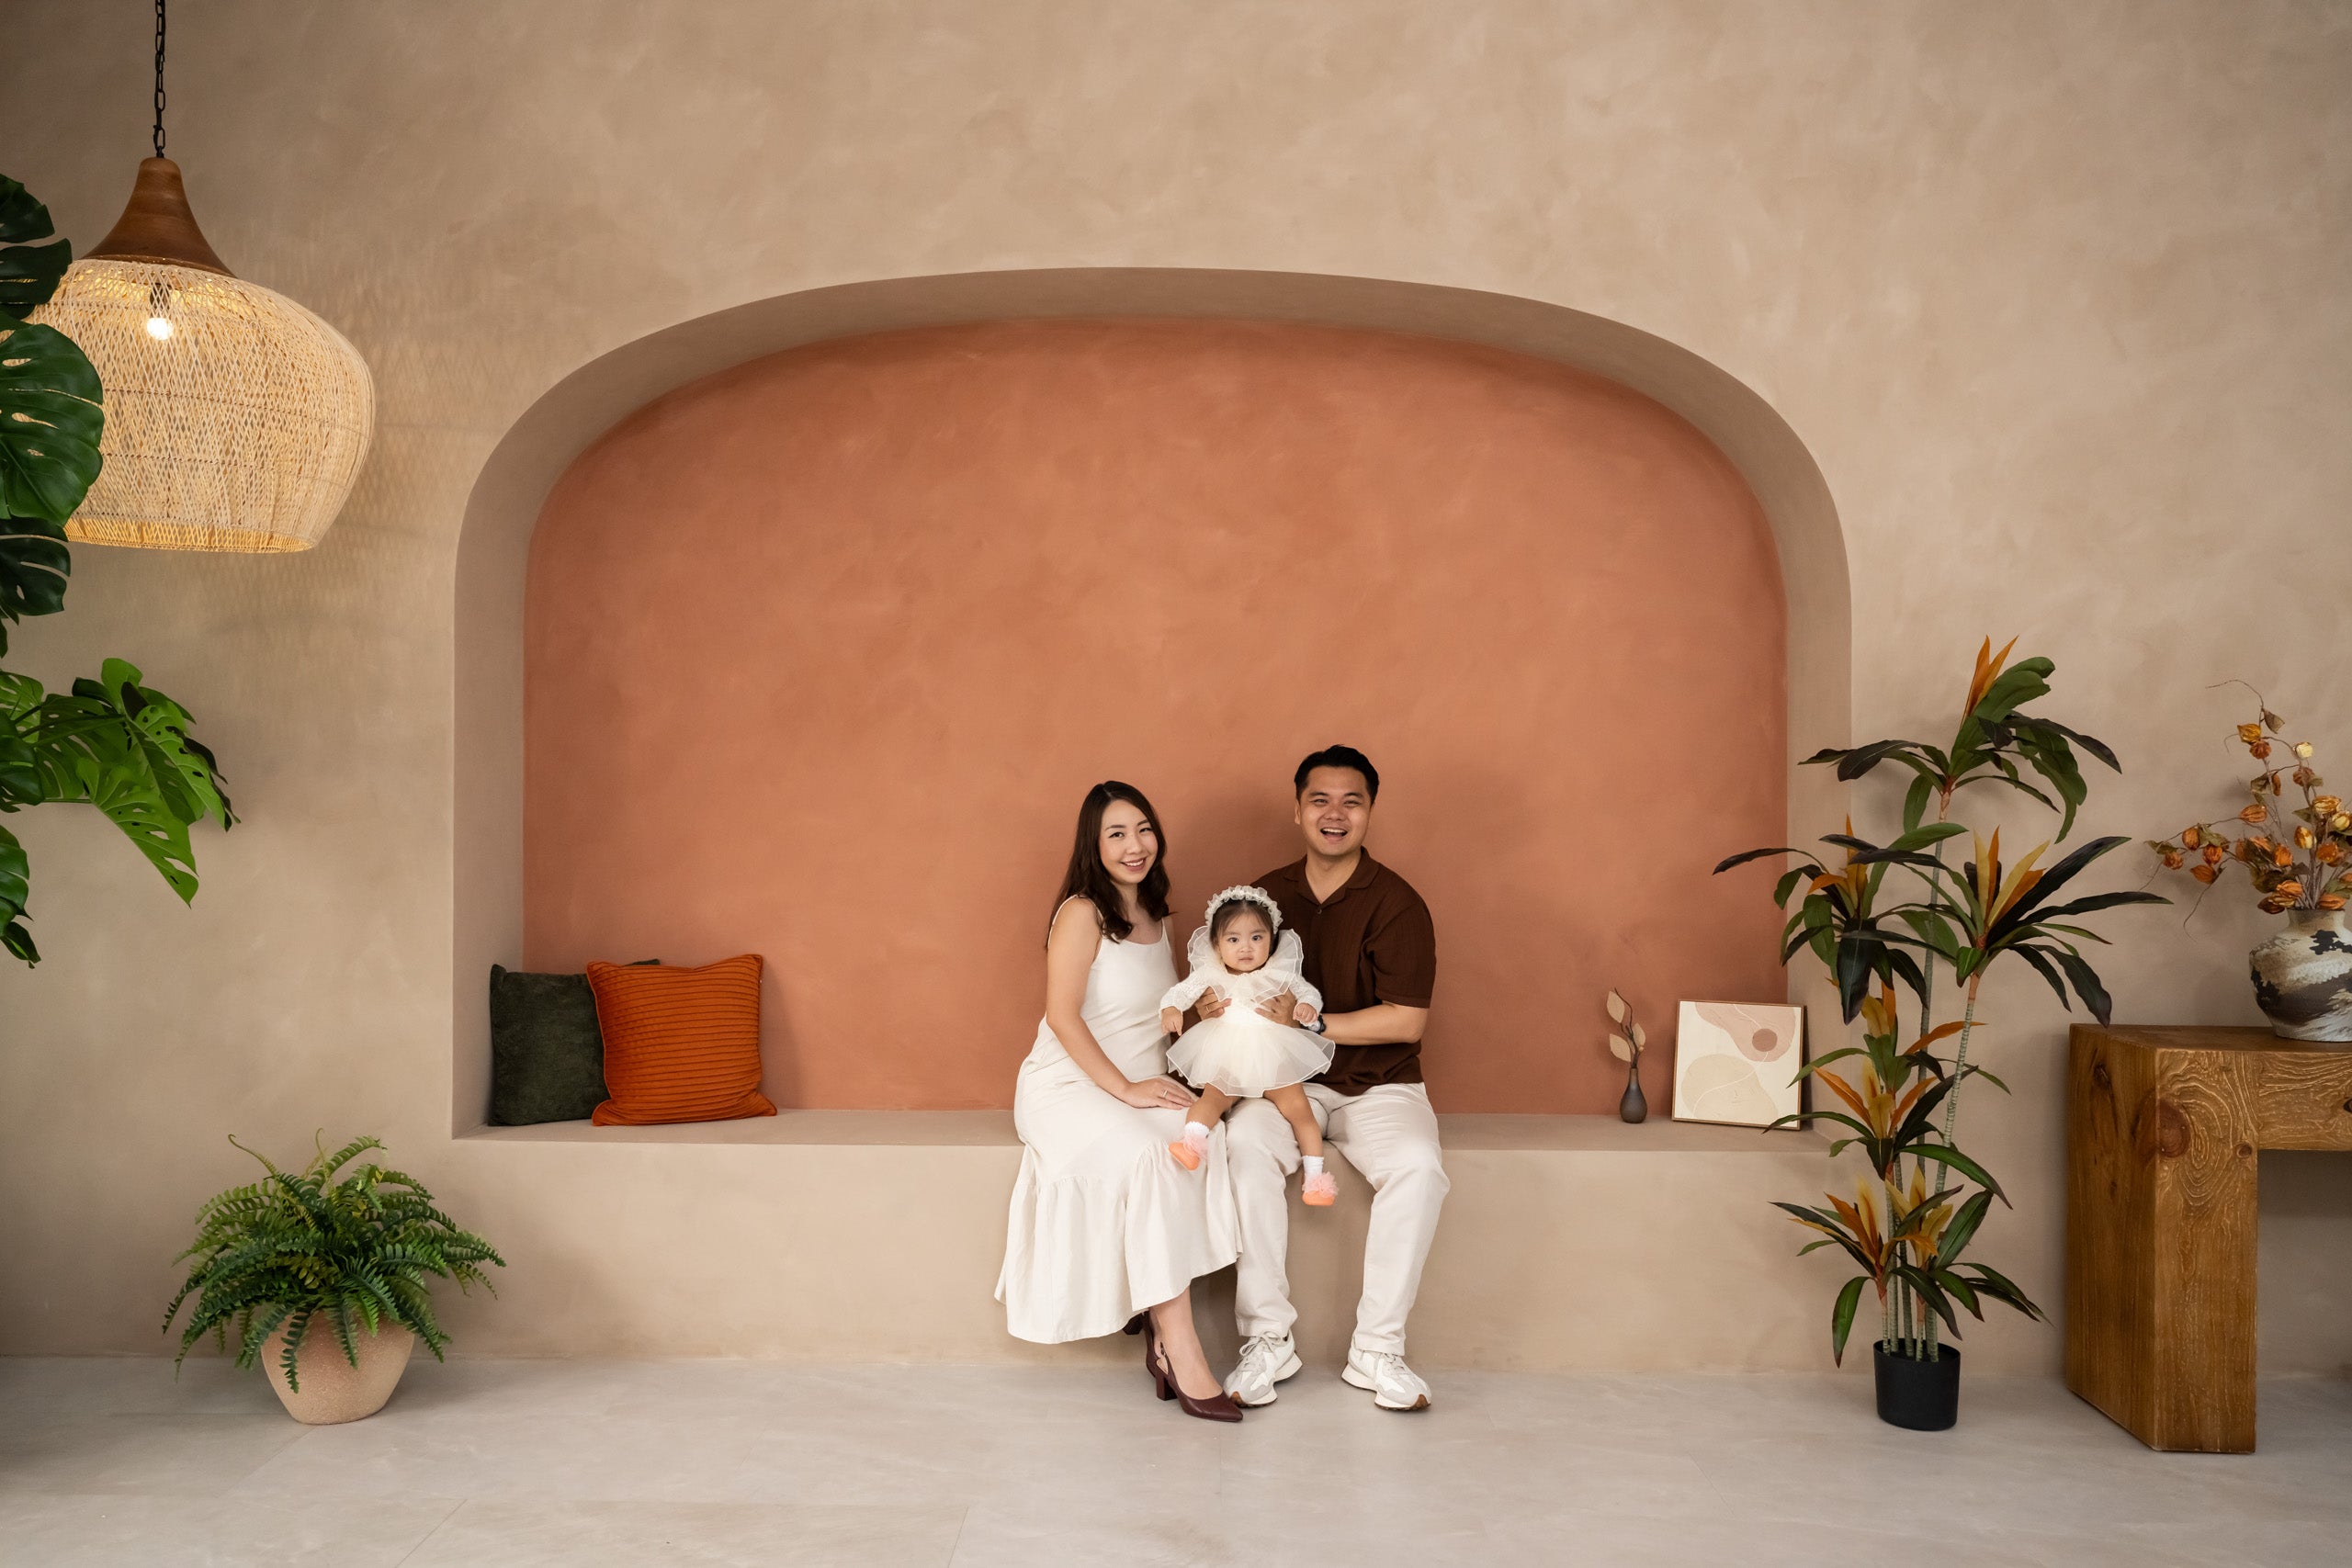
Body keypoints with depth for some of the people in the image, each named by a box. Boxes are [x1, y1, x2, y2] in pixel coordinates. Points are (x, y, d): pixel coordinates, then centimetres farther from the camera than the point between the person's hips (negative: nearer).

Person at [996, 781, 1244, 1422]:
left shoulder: (1155, 919, 16)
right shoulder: (1082, 913, -8)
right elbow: (1063, 1016, -16)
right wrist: (1125, 1088, -21)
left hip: (1139, 1088, 6)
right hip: (1069, 1087, -6)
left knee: (1204, 1140, -26)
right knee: (1151, 1156, -34)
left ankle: (1160, 1329, -21)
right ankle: (1182, 1355, -30)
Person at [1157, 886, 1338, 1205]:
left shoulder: (1281, 974, 2)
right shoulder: (1210, 976, 0)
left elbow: (1309, 992, 6)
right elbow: (1181, 991, -6)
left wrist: (1307, 1006, -17)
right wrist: (1170, 1009, -27)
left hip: (1276, 1060, 0)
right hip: (1227, 1062, 0)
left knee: (1297, 1107, -14)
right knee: (1213, 1097, -27)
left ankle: (1315, 1175, -9)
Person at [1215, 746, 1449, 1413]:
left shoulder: (1396, 904, -7)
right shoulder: (1266, 896, 4)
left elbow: (1407, 1020, -13)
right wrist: (1213, 1001, -12)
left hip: (1378, 1084, -2)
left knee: (1418, 1164, -31)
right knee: (1246, 1142, -30)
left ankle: (1376, 1348, -15)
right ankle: (1267, 1340, -19)